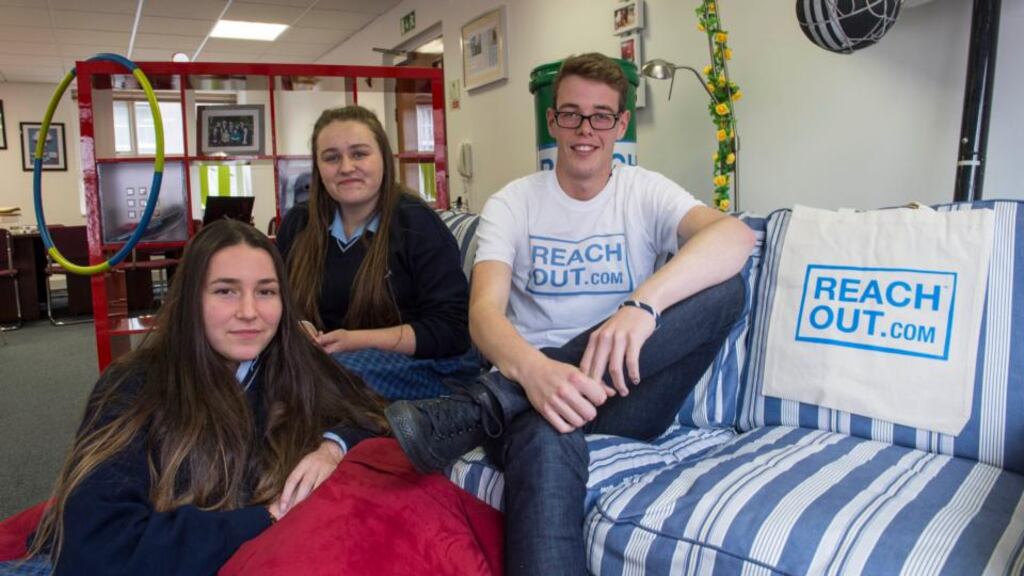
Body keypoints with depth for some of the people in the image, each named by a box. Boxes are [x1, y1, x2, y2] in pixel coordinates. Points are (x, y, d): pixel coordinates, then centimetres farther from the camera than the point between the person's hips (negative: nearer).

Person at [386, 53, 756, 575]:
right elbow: (484, 312, -11)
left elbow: (735, 236, -17)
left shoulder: (645, 193, 6)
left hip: (623, 396, 4)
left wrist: (643, 304, -36)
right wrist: (534, 369, -35)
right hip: (533, 383, -3)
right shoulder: (512, 204, 5)